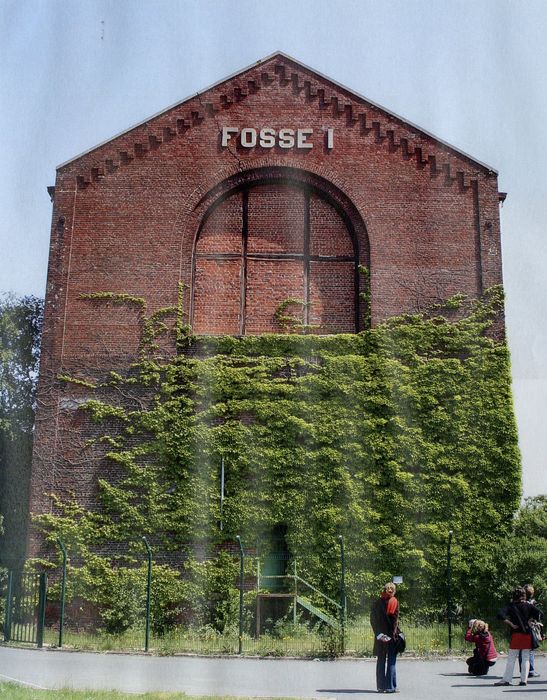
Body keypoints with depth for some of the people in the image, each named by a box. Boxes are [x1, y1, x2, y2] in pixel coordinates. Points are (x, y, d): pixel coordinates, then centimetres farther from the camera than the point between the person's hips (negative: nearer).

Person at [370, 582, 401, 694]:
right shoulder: (394, 602, -5)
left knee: (381, 661, 10)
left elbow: (373, 620, 0)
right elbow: (395, 619, -10)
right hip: (391, 635, -3)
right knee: (391, 661, 3)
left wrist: (379, 634, -2)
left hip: (380, 635, 3)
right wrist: (392, 635, -11)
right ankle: (390, 686, -1)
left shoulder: (376, 603, 3)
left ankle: (381, 686, 10)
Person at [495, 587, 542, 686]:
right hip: (527, 634, 2)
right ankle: (524, 680, 4)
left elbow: (500, 615, -16)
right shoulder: (528, 606, 3)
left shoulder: (511, 606, -2)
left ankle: (506, 679, 2)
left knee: (511, 658, 3)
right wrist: (530, 621, 0)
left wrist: (511, 624, -9)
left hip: (516, 634, -2)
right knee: (526, 658, 7)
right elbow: (539, 612, -10)